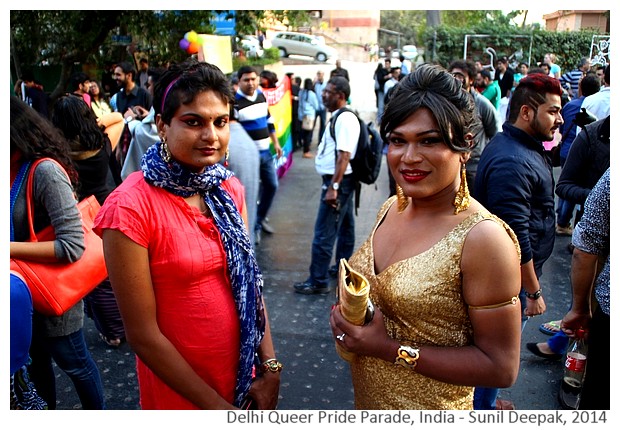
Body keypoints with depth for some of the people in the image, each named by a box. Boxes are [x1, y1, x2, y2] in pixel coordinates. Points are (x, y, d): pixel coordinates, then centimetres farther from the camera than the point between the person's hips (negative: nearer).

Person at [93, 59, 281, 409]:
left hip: (245, 371, 5)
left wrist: (270, 366, -7)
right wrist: (215, 405, -14)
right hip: (179, 388, -5)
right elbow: (143, 334, -19)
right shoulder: (130, 207, -22)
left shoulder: (230, 190, -4)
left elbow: (250, 282, 1)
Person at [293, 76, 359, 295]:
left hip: (338, 181, -11)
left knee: (324, 233, -6)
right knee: (345, 226, 21)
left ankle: (318, 282, 2)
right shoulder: (340, 117, 13)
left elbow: (344, 156, -25)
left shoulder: (345, 119, -19)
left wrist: (333, 187, -27)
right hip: (341, 181, 11)